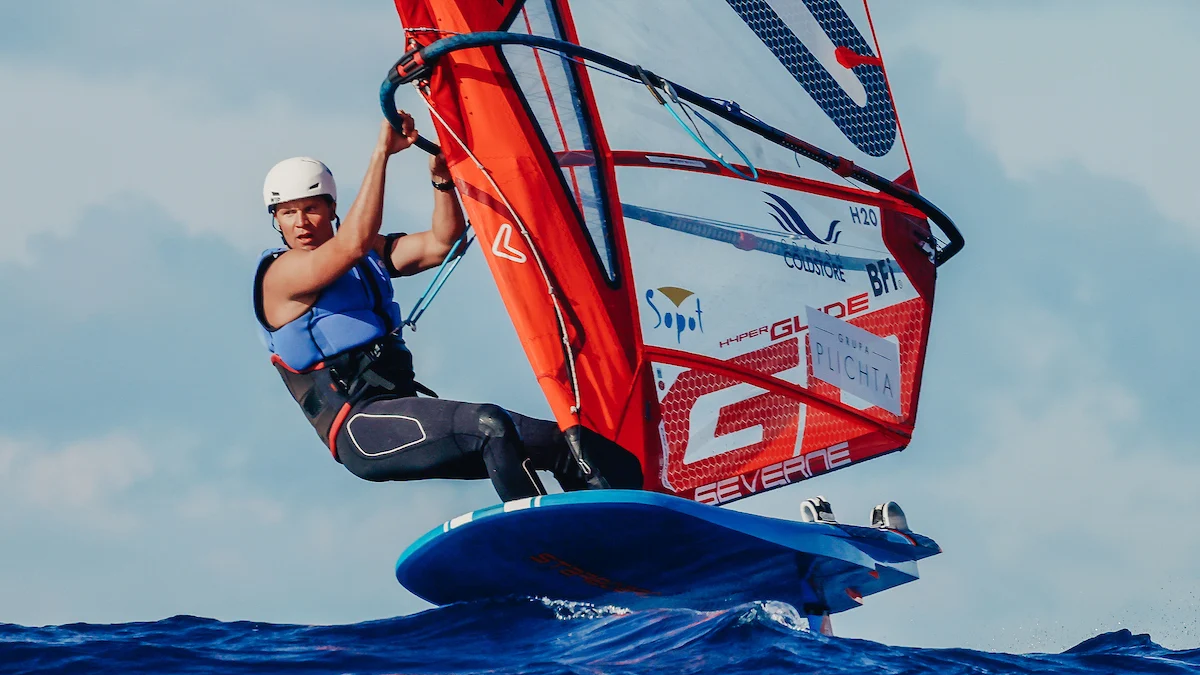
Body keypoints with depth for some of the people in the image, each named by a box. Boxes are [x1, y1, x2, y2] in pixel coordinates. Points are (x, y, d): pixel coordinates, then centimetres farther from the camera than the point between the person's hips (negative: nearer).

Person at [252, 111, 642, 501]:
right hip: (360, 429, -8)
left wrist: (441, 178, -2)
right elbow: (353, 244, -21)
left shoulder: (371, 255, 22)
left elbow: (442, 242, 15)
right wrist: (382, 152, -21)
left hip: (404, 411, 8)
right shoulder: (281, 272, -3)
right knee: (487, 425, -34)